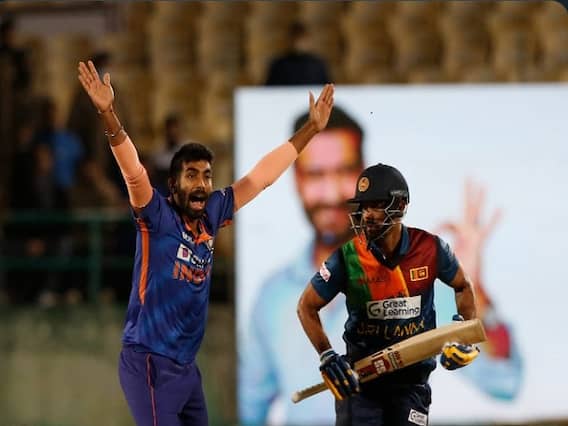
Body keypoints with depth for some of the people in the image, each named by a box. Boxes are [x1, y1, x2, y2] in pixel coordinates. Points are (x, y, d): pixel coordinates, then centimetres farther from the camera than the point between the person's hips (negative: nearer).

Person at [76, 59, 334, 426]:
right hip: (150, 363, -8)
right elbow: (133, 171, -26)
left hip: (186, 365, 8)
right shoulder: (158, 217, -10)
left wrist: (312, 129, 21)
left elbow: (262, 175, 16)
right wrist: (108, 113, -41)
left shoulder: (210, 216, 7)